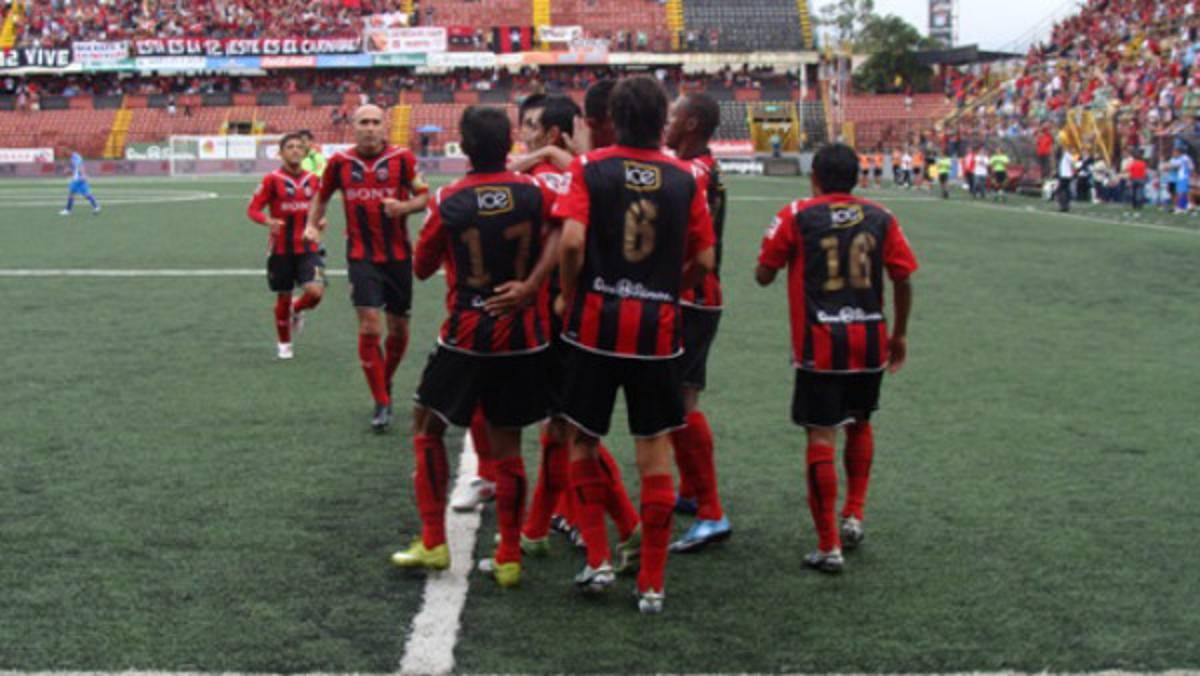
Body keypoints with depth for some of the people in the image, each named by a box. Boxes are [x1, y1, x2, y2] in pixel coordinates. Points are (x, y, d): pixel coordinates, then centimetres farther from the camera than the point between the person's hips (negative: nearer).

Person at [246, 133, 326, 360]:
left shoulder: (313, 180, 4)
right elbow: (253, 209, -6)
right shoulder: (272, 180, -6)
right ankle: (283, 343, 29)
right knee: (283, 297, 7)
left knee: (316, 292, -17)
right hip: (281, 249, -2)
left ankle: (296, 311, 19)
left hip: (308, 248, 2)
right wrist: (268, 221, -25)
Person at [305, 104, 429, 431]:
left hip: (398, 254, 1)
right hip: (362, 255, -1)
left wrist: (404, 206, -20)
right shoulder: (340, 162, 1)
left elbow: (423, 195, -1)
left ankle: (385, 383, 36)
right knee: (369, 325, -12)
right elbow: (322, 196, 17)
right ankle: (382, 403, -2)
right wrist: (312, 224, 3)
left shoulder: (402, 158, -4)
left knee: (398, 327, 9)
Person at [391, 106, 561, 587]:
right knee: (506, 445, 11)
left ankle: (433, 542, 13)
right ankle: (509, 558, 12)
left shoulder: (447, 202, -7)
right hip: (524, 336, 2)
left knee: (427, 428, 17)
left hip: (465, 337, -2)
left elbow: (422, 268, 3)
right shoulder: (535, 192, -5)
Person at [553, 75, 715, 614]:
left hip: (596, 321, -1)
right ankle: (652, 584, 11)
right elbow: (704, 260, 2)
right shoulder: (684, 178, 1)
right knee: (655, 447, 8)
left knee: (583, 439, 16)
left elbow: (572, 240, -16)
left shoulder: (590, 169, -3)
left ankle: (598, 560, 12)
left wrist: (568, 296, -1)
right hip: (657, 327, 1)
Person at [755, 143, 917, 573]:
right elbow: (903, 280, 4)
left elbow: (763, 276, 1)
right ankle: (854, 516, 23)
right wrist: (900, 334, 16)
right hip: (869, 340, 3)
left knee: (821, 437, -1)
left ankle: (829, 547, 0)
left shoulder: (797, 216, -3)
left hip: (819, 344, -3)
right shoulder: (881, 218, 4)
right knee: (860, 424, 24)